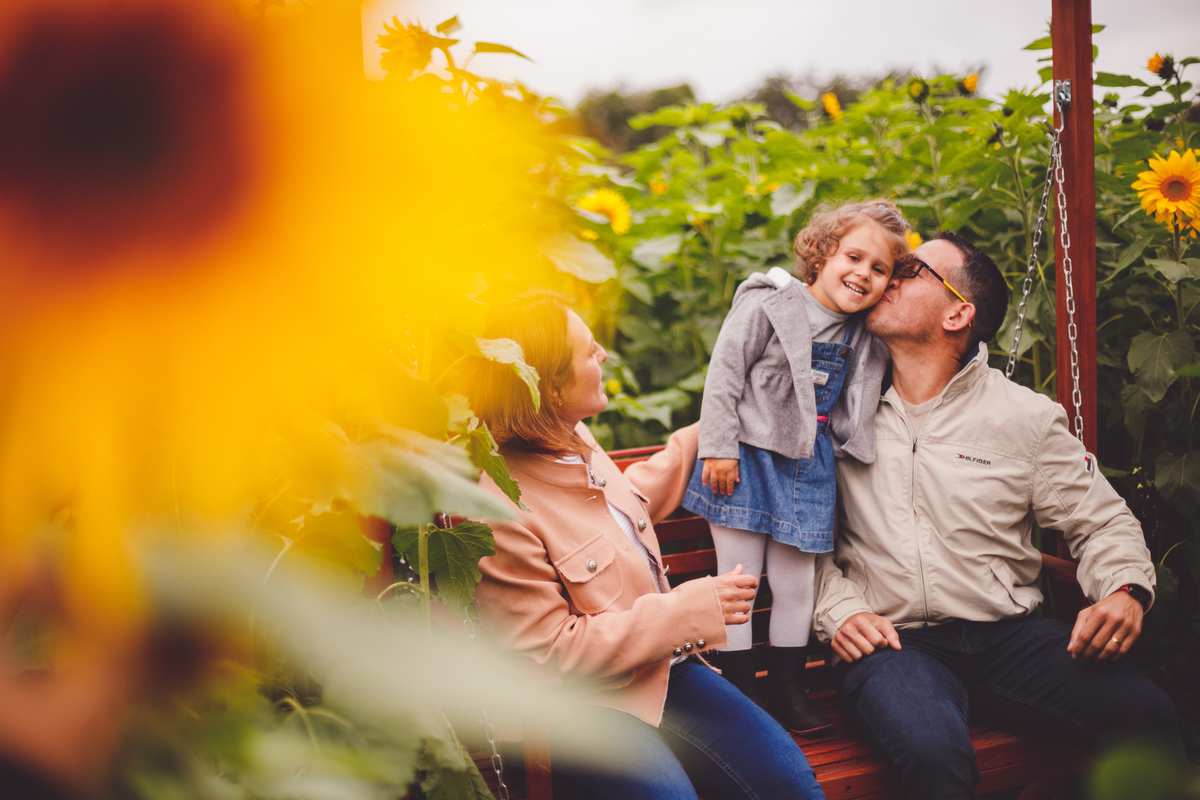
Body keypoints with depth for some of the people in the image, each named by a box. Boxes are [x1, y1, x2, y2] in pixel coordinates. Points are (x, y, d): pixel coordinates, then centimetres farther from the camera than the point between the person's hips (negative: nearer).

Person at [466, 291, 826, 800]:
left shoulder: (574, 441, 6)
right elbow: (551, 650, -20)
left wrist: (696, 438, 33)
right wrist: (688, 609, -18)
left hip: (662, 670, 8)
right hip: (581, 702, -7)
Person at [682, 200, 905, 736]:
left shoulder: (866, 339, 5)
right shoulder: (768, 305, -12)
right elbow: (724, 376, -12)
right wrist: (720, 449, -14)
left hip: (808, 467, 5)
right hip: (746, 460, -5)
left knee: (796, 586, 11)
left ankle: (786, 691, 25)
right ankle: (738, 696, 12)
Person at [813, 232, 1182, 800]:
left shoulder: (1027, 417, 9)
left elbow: (1102, 521, 13)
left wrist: (1125, 590, -7)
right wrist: (837, 611, -5)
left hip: (1009, 632, 2)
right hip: (891, 641, -2)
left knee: (1147, 716, -23)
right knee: (935, 751, -36)